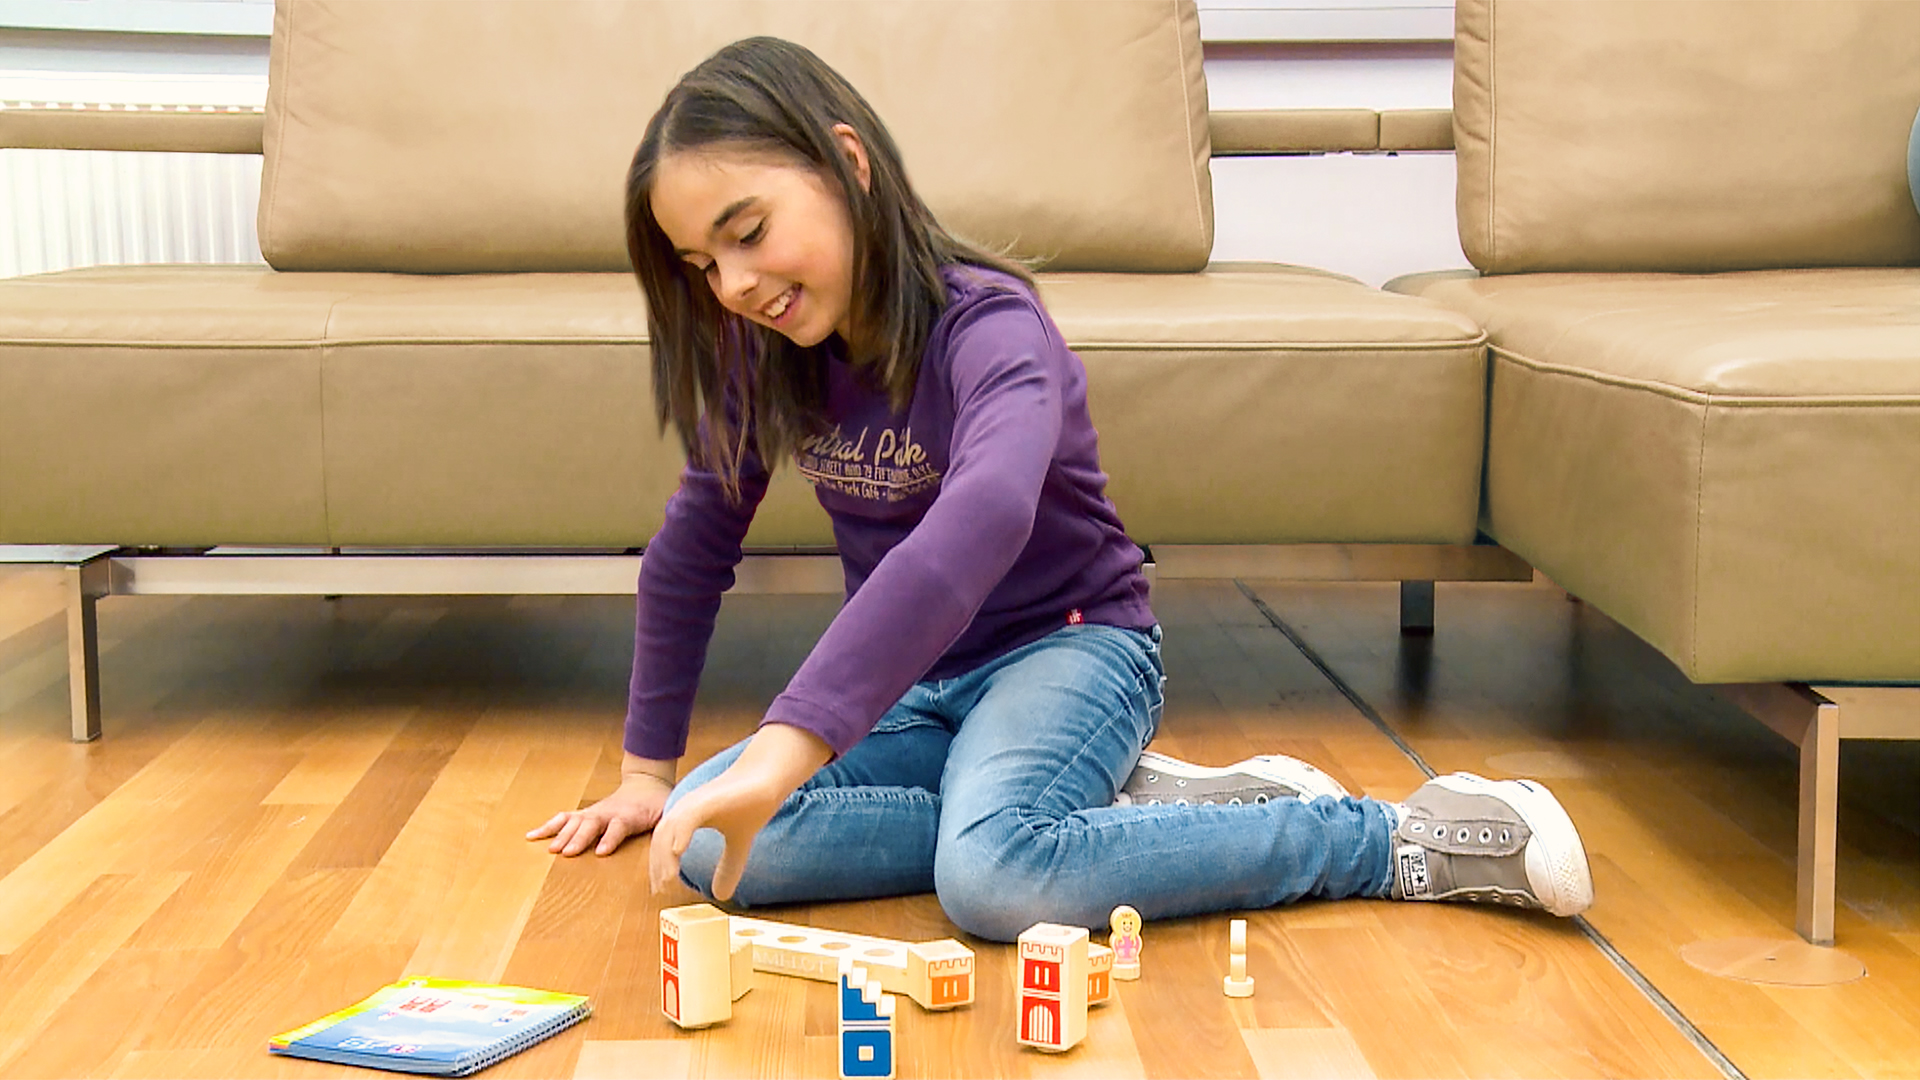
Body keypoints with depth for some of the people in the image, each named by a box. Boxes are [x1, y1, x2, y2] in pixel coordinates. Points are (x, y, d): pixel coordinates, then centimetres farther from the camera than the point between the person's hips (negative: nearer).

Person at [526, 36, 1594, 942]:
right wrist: (649, 770, 11)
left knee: (991, 876, -38)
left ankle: (1412, 839, -22)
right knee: (710, 842, -20)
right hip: (917, 686, 7)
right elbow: (692, 551, 10)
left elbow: (983, 519, -46)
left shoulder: (984, 322, -24)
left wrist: (787, 748, -56)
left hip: (1069, 644, -7)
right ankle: (1111, 806, -12)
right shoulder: (765, 352, -2)